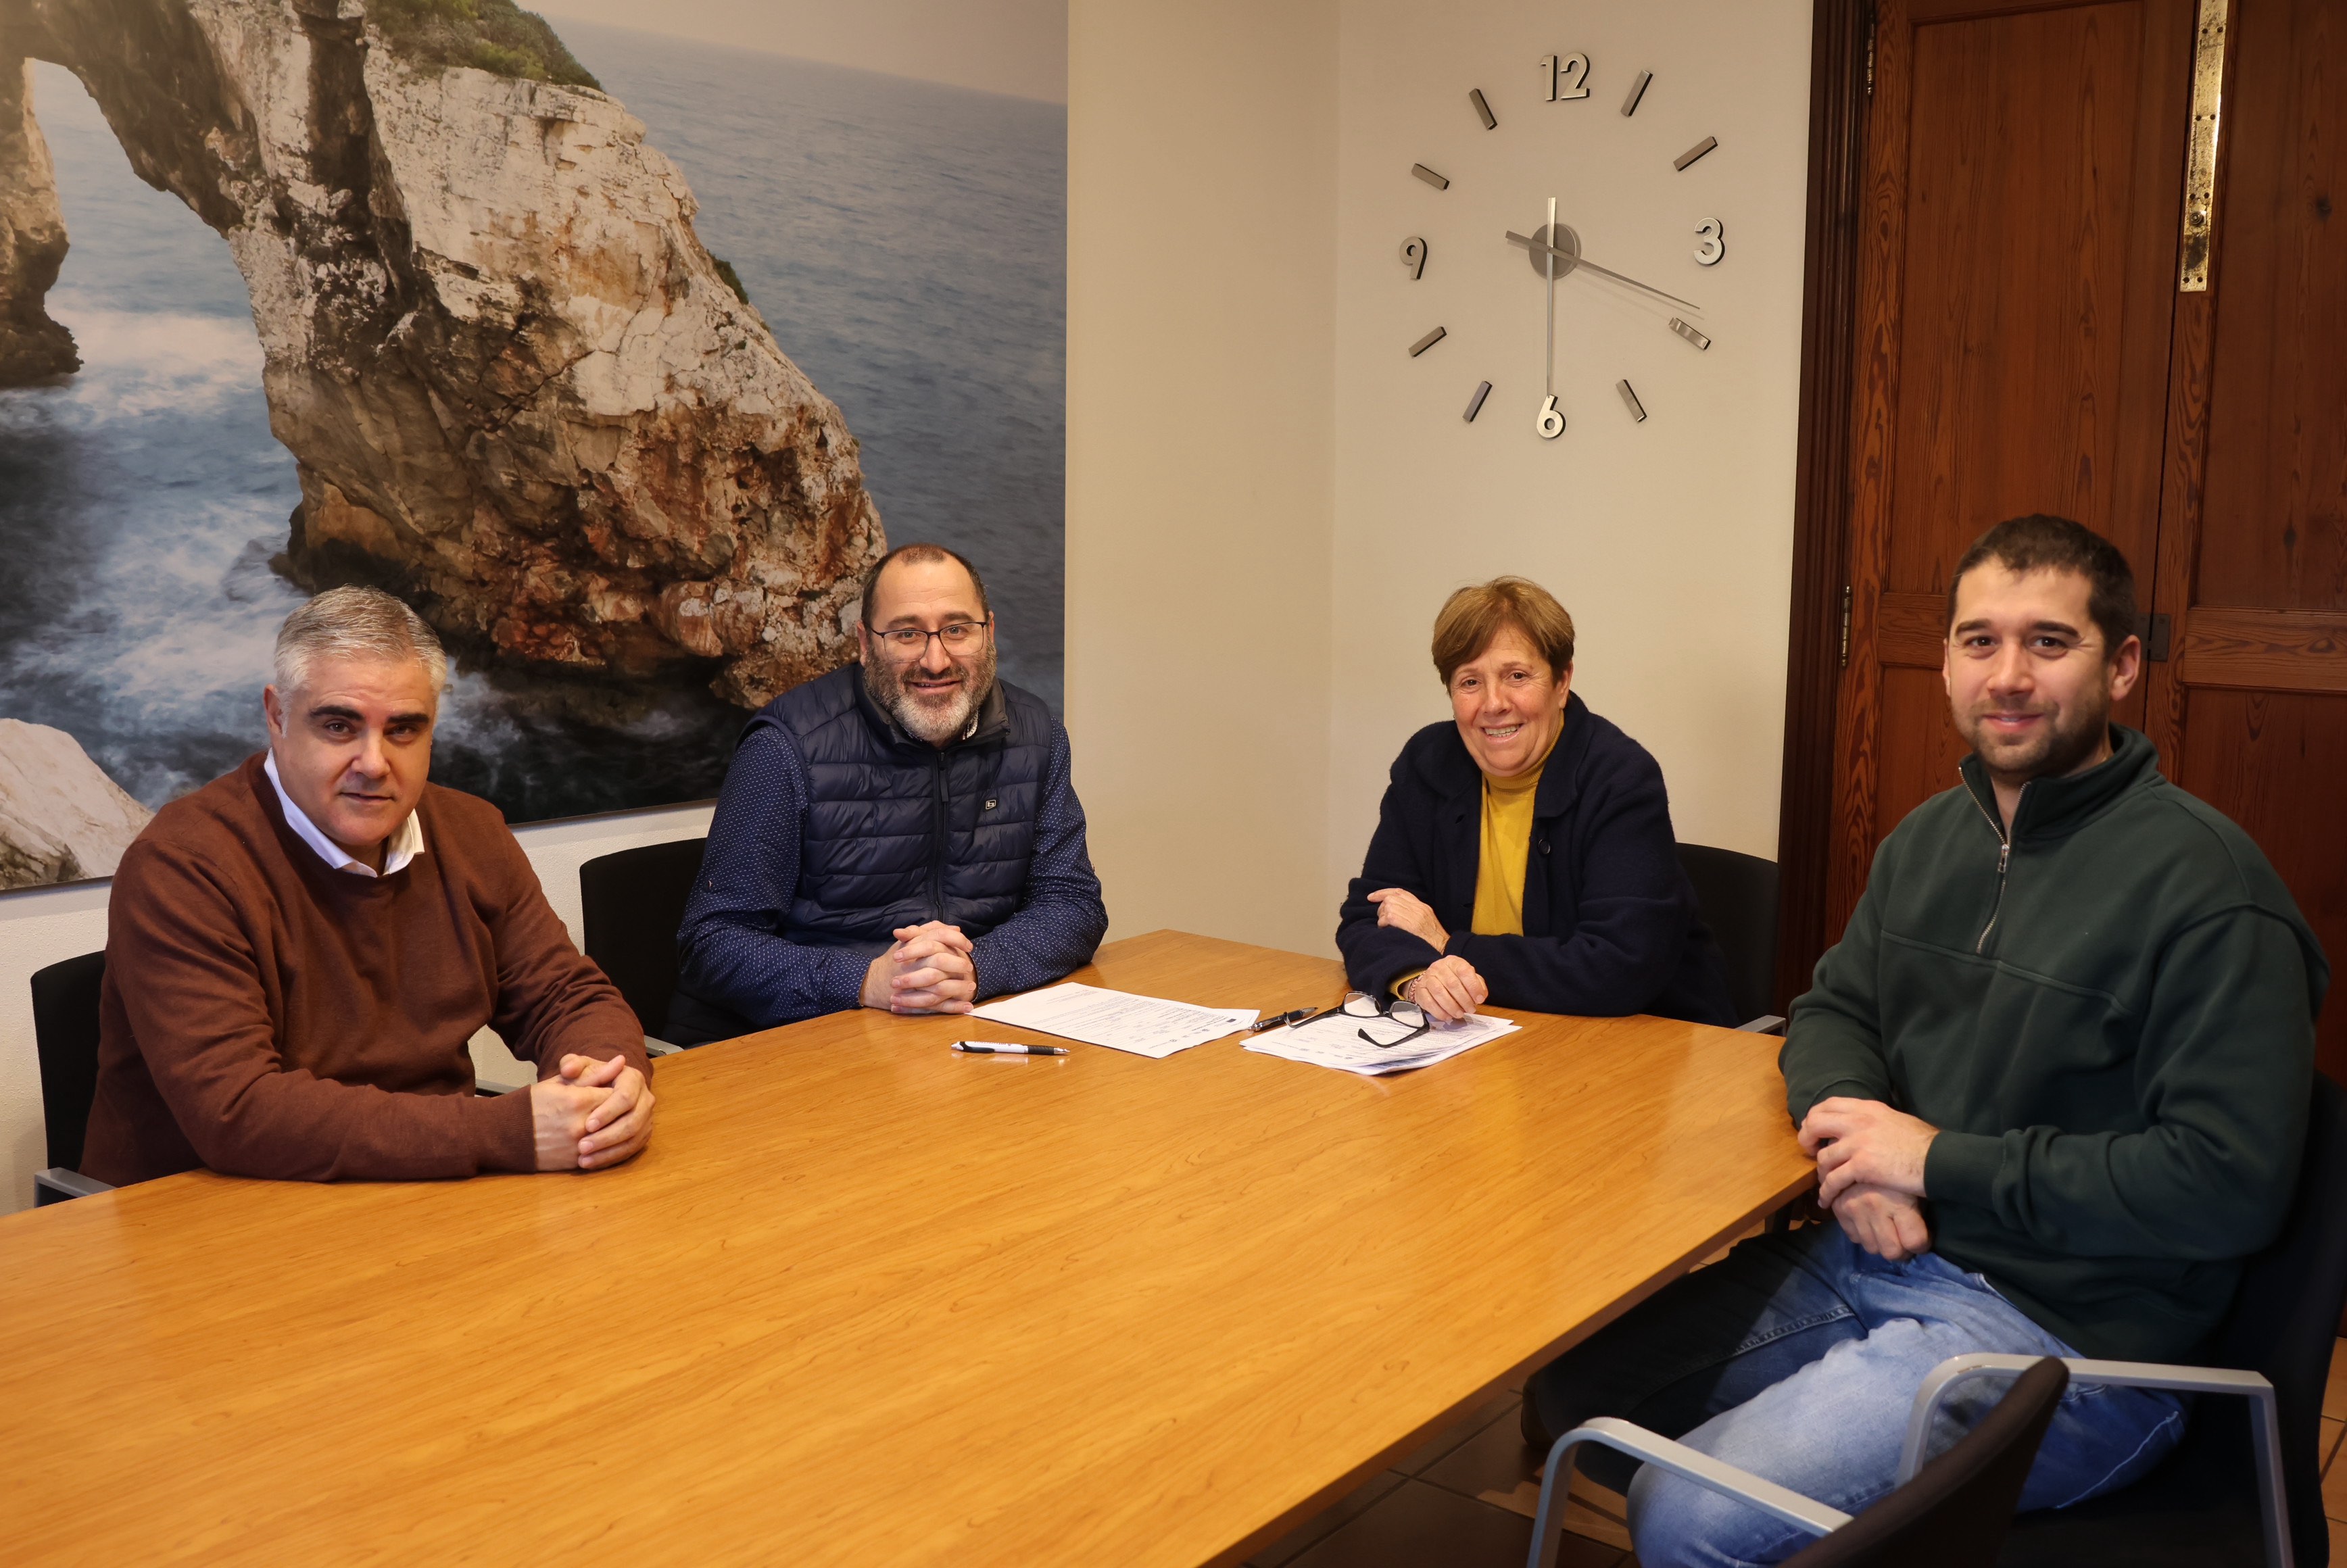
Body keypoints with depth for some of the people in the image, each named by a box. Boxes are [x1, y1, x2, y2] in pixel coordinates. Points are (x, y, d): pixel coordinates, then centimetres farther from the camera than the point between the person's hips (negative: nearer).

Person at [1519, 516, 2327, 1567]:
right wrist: (1851, 1123, -7)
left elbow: (2232, 1183, -21)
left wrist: (1940, 1161, -18)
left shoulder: (2203, 885, -16)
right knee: (1571, 1381, 2)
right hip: (1869, 1257, 8)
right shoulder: (1929, 838, 10)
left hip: (2065, 1333, -7)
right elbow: (1831, 1009, 19)